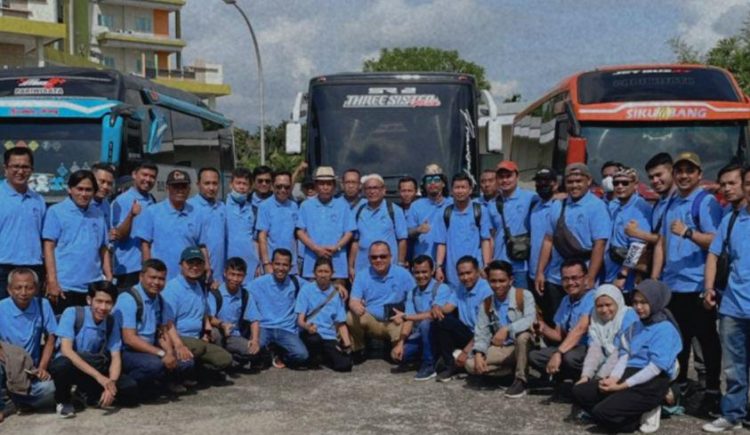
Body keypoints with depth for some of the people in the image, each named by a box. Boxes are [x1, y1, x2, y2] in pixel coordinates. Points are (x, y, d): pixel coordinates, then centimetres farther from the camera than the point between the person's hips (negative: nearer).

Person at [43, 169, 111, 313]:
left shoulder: (98, 215, 13)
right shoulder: (56, 212, 1)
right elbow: (49, 247, -4)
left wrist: (109, 279, 8)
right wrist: (52, 281, -11)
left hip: (94, 288, 4)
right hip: (65, 287, -4)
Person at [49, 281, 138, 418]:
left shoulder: (112, 322, -3)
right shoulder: (72, 313, -18)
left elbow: (116, 358, -7)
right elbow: (66, 350, -27)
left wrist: (111, 383, -29)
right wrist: (98, 376, -34)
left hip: (96, 369, 4)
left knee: (130, 390, -18)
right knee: (63, 365, -40)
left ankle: (87, 395, 8)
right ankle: (63, 400, -7)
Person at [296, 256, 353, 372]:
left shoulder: (336, 294, 10)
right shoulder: (306, 289, 1)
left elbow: (341, 323, 11)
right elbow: (300, 319, -4)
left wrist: (347, 344, -5)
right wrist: (307, 326, -28)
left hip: (329, 337, 3)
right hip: (310, 334, -3)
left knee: (345, 365, -20)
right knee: (315, 338, -39)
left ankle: (322, 357, 12)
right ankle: (314, 358, -3)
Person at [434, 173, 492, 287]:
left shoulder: (480, 211, 2)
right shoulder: (446, 213, 8)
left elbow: (486, 241, 1)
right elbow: (441, 243, 7)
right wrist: (439, 267, -1)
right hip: (452, 273, 2)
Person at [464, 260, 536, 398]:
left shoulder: (524, 295, -9)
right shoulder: (486, 304, 7)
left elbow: (530, 320, -27)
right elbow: (481, 332, 0)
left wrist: (507, 329, -41)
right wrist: (478, 354, -18)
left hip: (524, 345, -5)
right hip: (501, 348, 5)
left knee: (523, 335, -39)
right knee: (471, 365, -17)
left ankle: (520, 380, -20)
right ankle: (513, 369, -1)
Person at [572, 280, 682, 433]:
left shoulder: (665, 329, -9)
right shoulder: (636, 326, 16)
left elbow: (656, 367, -17)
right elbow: (624, 354, 11)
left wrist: (622, 386, -19)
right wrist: (613, 378, -10)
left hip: (651, 383, -9)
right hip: (628, 374, 9)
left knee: (602, 412, -24)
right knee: (579, 392, -5)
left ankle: (645, 415, 1)